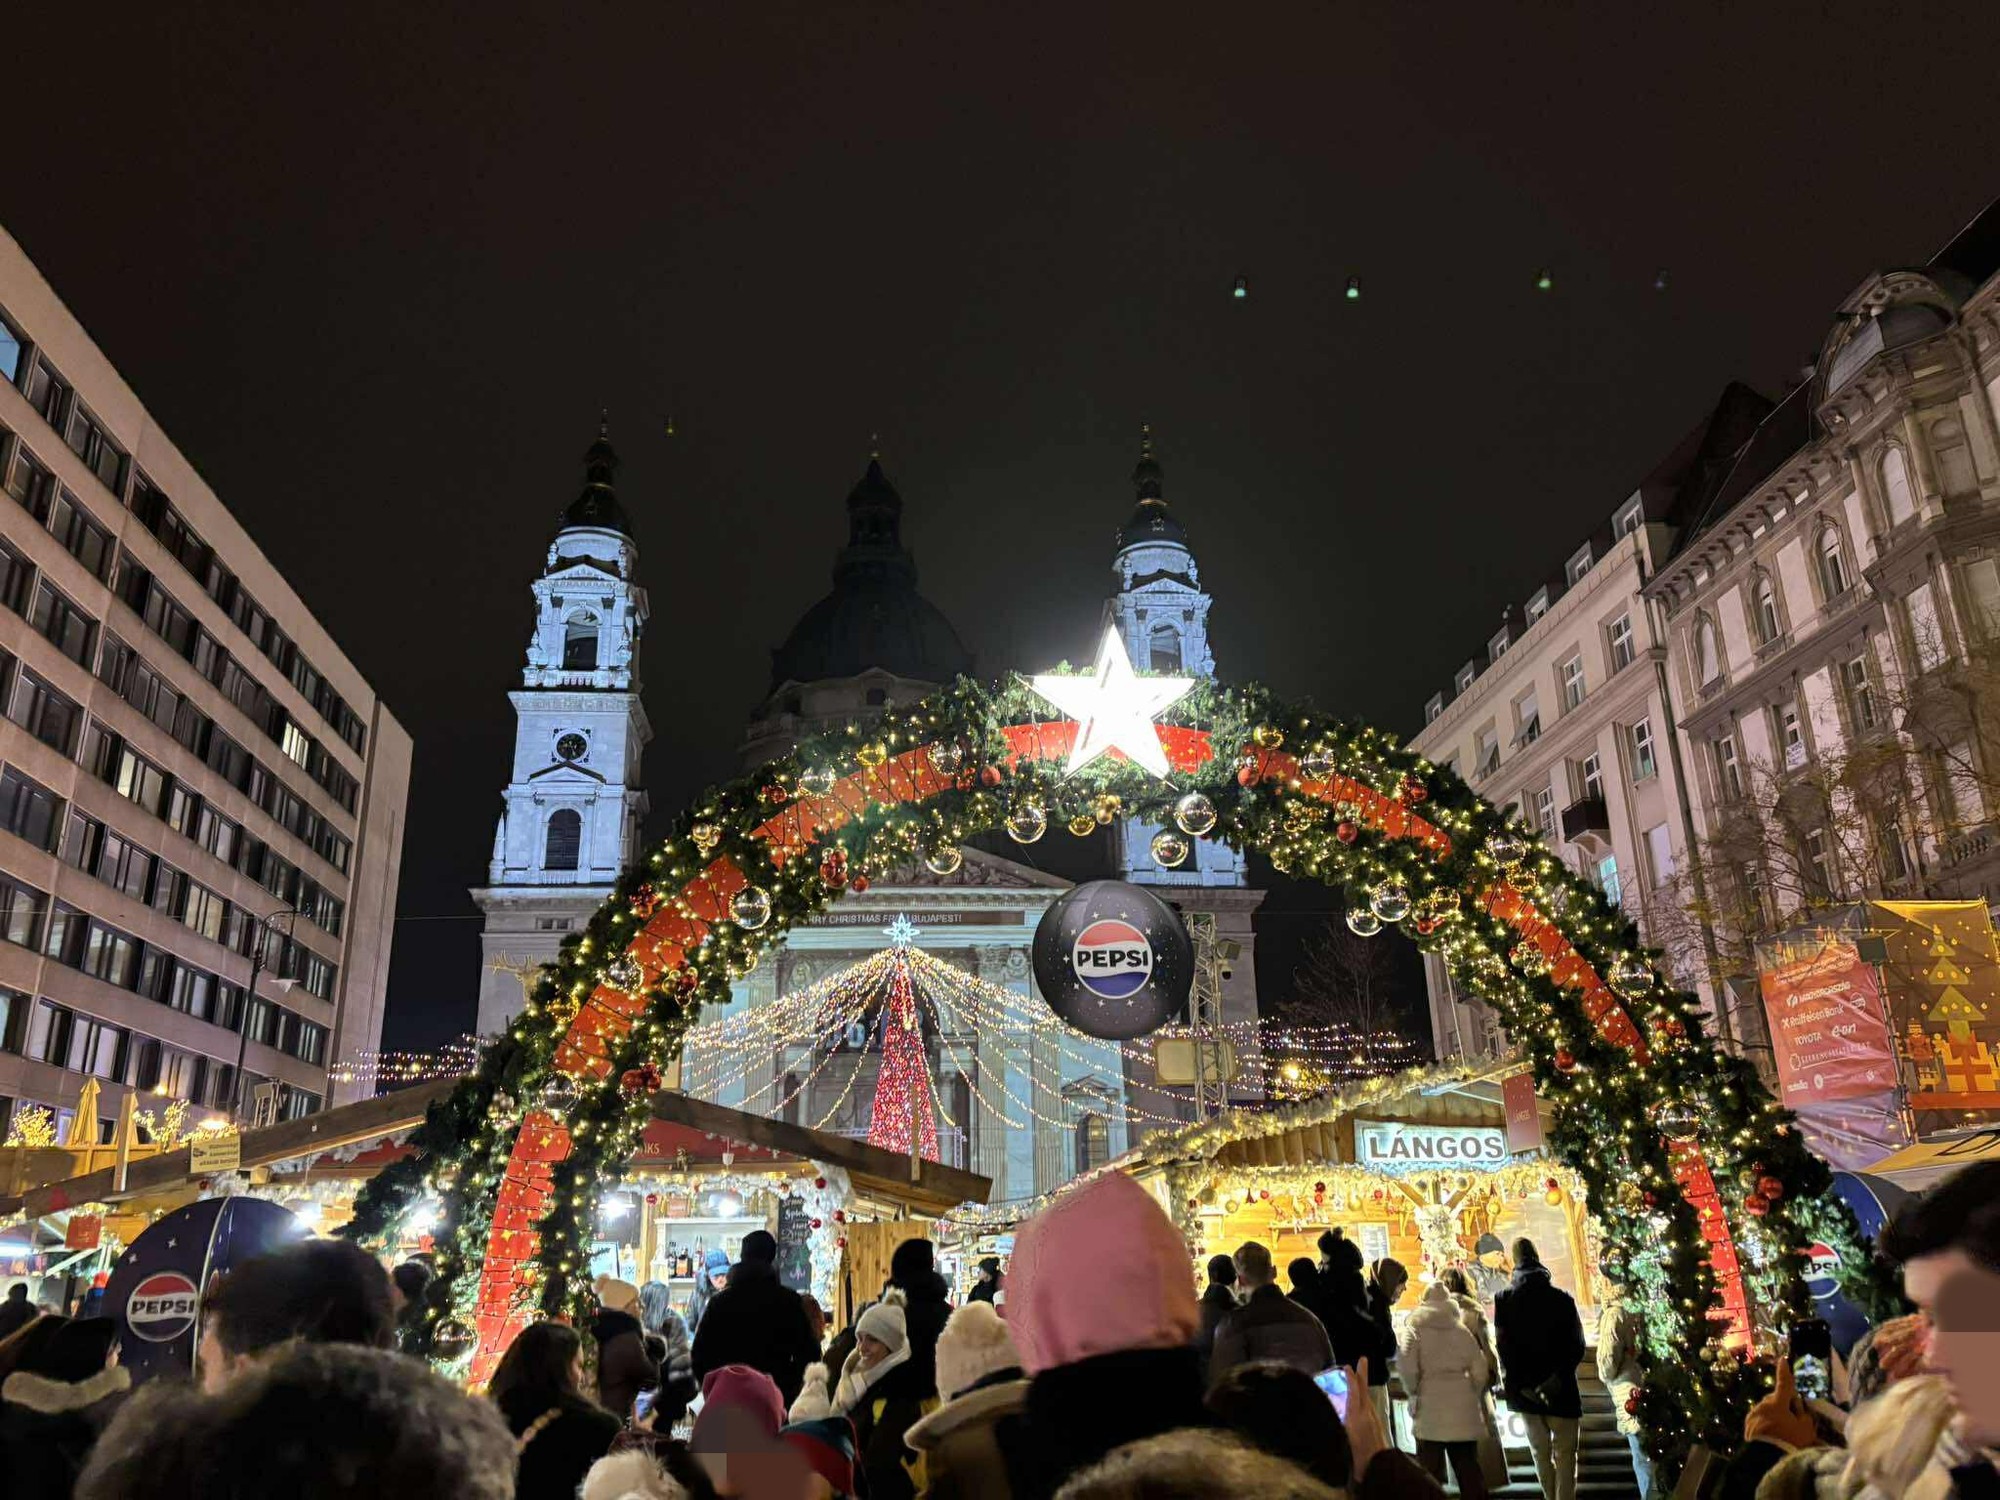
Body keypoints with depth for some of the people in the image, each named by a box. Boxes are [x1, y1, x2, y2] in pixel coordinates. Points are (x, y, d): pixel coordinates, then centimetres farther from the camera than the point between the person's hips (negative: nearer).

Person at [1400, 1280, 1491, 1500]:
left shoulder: (1416, 1329, 1)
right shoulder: (1462, 1330, 10)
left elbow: (1406, 1364, -13)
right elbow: (1479, 1368, 4)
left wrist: (1413, 1391, 1)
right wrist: (1473, 1394, 17)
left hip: (1430, 1407, -3)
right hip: (1463, 1408, 3)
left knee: (1429, 1470, 1)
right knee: (1468, 1466, 10)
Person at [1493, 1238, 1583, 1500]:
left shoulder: (1504, 1299, -3)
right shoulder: (1562, 1298, -6)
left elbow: (1503, 1346, -9)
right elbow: (1577, 1345, -7)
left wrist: (1518, 1383, -5)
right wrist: (1558, 1376, -3)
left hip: (1525, 1390, 2)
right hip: (1560, 1390, -2)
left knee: (1541, 1453, 16)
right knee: (1565, 1454, 5)